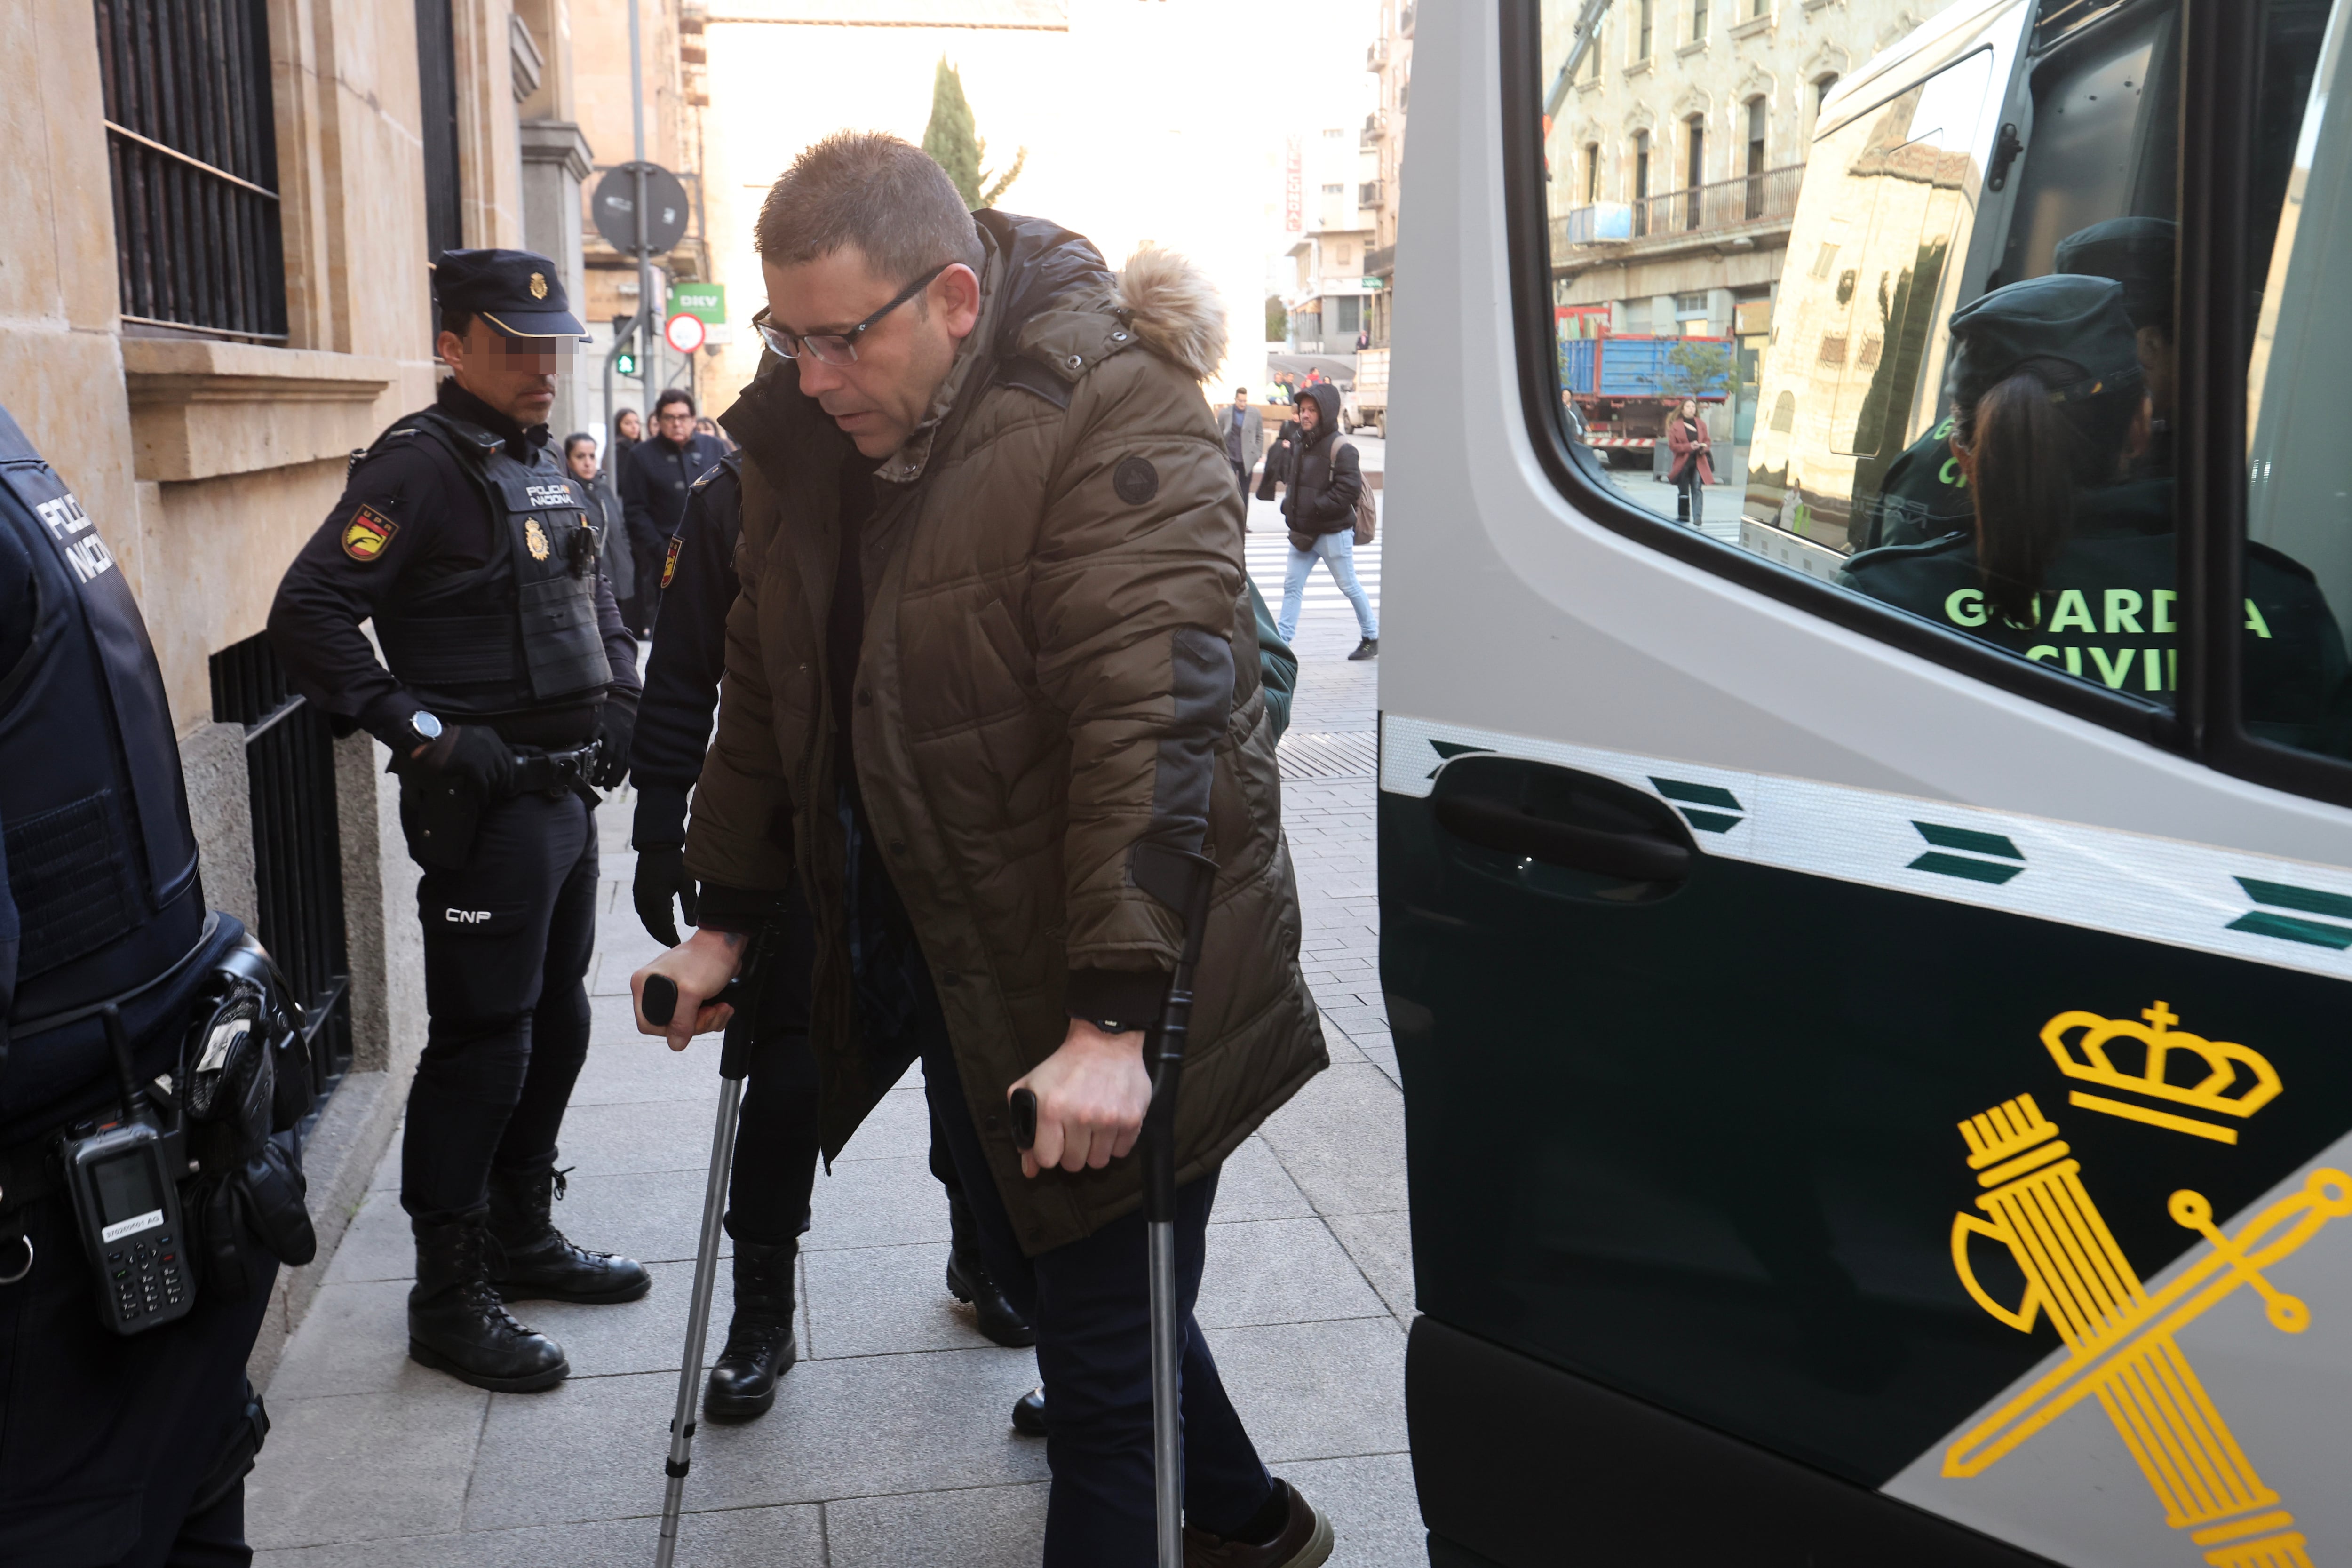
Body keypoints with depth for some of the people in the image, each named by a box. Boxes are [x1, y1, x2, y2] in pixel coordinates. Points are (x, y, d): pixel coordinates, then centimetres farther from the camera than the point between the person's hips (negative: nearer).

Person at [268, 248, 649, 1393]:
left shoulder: (545, 469, 15)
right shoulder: (422, 465, -13)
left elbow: (594, 601, 29)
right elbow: (306, 617, -21)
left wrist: (617, 697, 12)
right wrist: (421, 731, -22)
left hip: (567, 796, 9)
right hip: (486, 809, -9)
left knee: (555, 1029, 17)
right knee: (481, 1049, -4)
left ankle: (522, 1239, 32)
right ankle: (448, 1298, 9)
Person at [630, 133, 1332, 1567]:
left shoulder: (1115, 416, -21)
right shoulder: (808, 435, 4)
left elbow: (1152, 716, -29)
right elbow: (770, 683, 13)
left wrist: (1114, 1015, -32)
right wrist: (730, 916, 15)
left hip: (1116, 982, -8)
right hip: (948, 959, 8)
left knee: (1105, 1348, 0)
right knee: (1033, 1263, 21)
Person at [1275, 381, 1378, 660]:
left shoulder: (1341, 448, -15)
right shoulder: (1298, 445, 9)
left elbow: (1349, 488, -22)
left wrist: (1316, 508, -22)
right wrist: (1289, 504, 3)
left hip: (1334, 533, -7)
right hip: (1303, 532, 7)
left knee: (1349, 585, 5)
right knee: (1292, 585, 3)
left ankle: (1372, 637, 20)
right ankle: (1281, 638, 5)